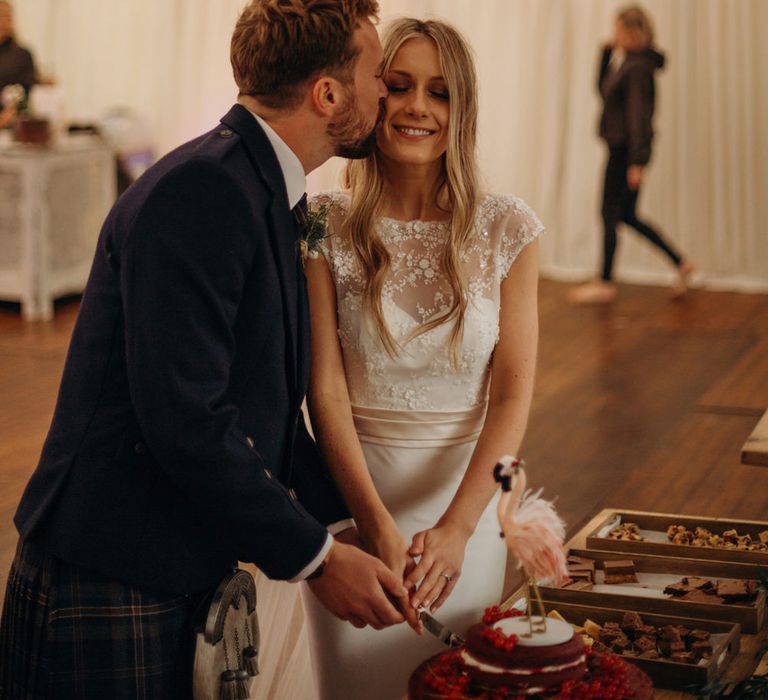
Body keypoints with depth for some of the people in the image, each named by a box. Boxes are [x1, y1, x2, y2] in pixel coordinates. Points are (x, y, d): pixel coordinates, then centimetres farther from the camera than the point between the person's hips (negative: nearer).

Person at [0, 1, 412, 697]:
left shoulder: (260, 195, 11)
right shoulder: (198, 192, -20)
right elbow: (183, 419, -26)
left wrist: (353, 521, 8)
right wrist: (315, 556, -17)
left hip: (183, 580, 9)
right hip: (106, 591, -9)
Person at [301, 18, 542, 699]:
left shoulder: (507, 227, -6)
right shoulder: (324, 226, -9)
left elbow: (513, 394, -7)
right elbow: (324, 387, -11)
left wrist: (456, 528, -17)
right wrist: (377, 523, -21)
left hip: (467, 492, 1)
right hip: (353, 491, -1)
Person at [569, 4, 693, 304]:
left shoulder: (637, 68, -17)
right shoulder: (624, 61, 11)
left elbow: (638, 115, -21)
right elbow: (603, 89, 21)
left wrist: (637, 163, -23)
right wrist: (608, 54, 8)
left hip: (627, 148, -10)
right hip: (620, 146, 10)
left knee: (610, 214, 0)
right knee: (627, 215, 15)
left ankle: (605, 284, 10)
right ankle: (680, 262, 19)